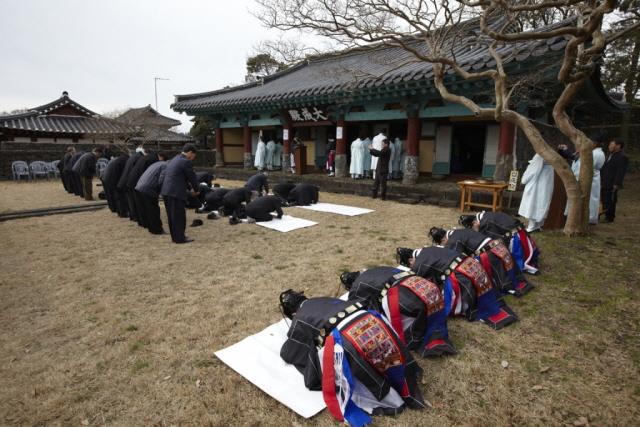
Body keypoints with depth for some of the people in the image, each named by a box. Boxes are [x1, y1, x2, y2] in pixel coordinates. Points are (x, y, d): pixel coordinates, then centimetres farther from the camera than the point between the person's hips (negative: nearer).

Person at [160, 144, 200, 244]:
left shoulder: (174, 159, 20)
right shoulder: (186, 162, -10)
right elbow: (192, 177, -5)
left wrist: (190, 187, 25)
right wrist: (195, 190, 10)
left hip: (166, 191, 9)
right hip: (176, 192, -9)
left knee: (172, 216, 14)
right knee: (179, 215, -1)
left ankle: (175, 236, 23)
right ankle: (179, 238, 5)